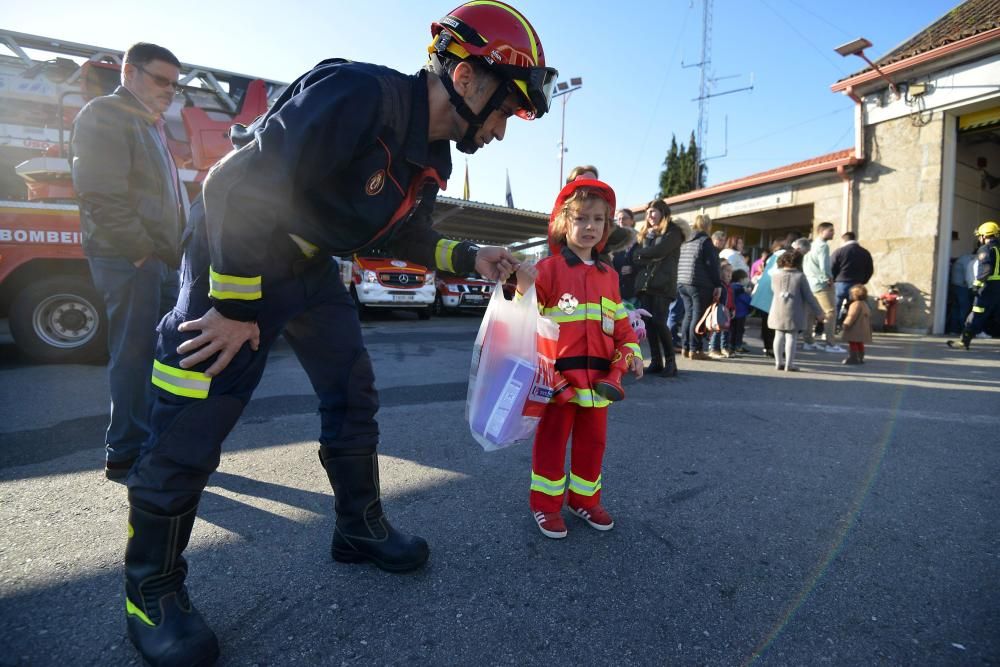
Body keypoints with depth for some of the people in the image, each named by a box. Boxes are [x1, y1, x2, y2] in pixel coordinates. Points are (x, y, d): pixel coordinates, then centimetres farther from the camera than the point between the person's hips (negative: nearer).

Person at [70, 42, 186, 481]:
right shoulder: (105, 115, -4)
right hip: (129, 261, -9)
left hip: (162, 260, 9)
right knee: (134, 355, -5)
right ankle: (126, 455, 5)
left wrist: (174, 253, 13)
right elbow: (103, 196, -16)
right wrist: (142, 251, -17)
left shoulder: (151, 126, 23)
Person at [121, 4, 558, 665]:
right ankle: (151, 585, 16)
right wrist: (235, 306, -24)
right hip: (235, 254, -8)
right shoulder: (356, 93, -28)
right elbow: (243, 185, -28)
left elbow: (407, 234, 11)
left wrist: (472, 258, -5)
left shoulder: (433, 156, 1)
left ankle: (361, 528, 25)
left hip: (311, 265, 8)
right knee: (194, 423, -6)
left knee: (354, 394, 7)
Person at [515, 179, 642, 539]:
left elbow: (620, 322, 16)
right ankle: (546, 503, 23)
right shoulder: (548, 268, -5)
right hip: (559, 376, -5)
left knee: (593, 441, 16)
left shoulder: (608, 276, 12)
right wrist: (524, 289, -27)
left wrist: (631, 352, 4)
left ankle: (584, 498, 34)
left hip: (598, 378, 5)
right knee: (552, 440, 7)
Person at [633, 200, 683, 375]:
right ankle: (655, 361, 7)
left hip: (662, 284, -6)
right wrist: (650, 259, -7)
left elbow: (658, 251, -12)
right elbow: (638, 260, 12)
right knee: (648, 323, 0)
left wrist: (639, 254, 2)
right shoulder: (647, 234, 23)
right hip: (644, 283, 6)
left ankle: (670, 361, -2)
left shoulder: (673, 232, 3)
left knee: (659, 322, -13)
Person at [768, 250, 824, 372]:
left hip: (778, 312, 4)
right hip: (793, 313, -3)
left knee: (779, 336, 11)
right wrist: (819, 312, 3)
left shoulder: (775, 276, 1)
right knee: (791, 337, 2)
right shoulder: (800, 277, -8)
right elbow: (809, 297, -5)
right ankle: (789, 364, 3)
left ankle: (778, 363, 15)